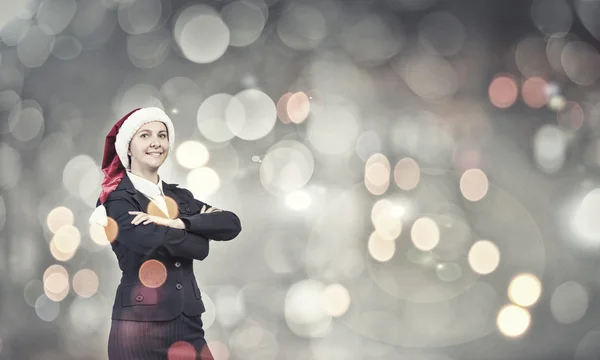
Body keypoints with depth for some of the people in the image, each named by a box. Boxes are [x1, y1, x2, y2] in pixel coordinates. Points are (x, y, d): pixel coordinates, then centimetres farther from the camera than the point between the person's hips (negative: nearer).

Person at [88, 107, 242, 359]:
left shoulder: (180, 197, 12)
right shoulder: (118, 199, -6)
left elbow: (231, 224, -4)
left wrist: (178, 223, -16)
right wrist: (202, 226, -2)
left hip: (188, 323, 5)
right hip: (140, 326, -5)